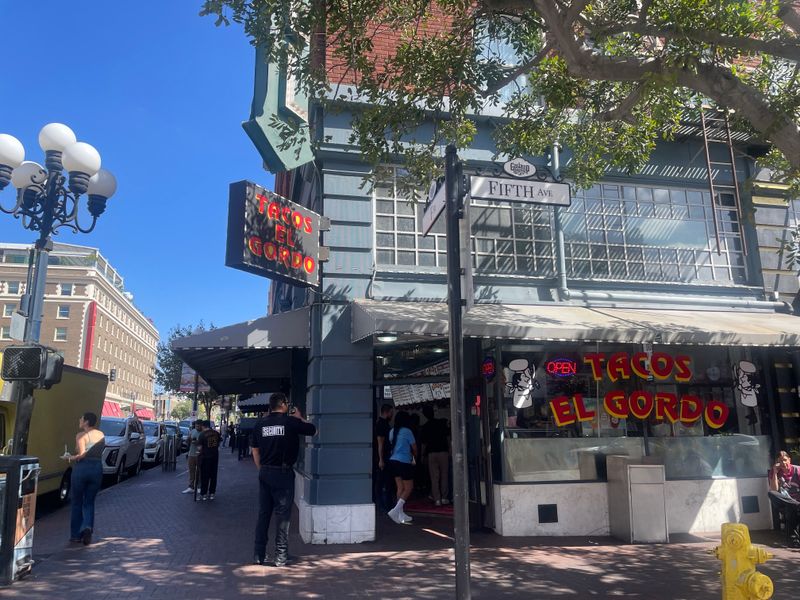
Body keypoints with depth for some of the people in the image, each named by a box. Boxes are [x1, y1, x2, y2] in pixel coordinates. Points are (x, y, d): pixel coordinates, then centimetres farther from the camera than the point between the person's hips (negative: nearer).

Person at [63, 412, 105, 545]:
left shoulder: (81, 435, -8)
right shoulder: (101, 435, 8)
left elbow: (81, 454, -18)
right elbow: (100, 452, 8)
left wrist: (69, 458, 0)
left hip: (82, 468, -4)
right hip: (97, 469, 4)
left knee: (77, 502, 12)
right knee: (89, 502, 14)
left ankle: (76, 534, 18)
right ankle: (87, 527, -10)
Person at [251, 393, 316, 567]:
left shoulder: (260, 423, 4)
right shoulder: (291, 421, -9)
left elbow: (255, 450, 10)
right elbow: (313, 430, 5)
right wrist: (300, 418, 18)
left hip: (265, 473, 5)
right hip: (283, 474, -5)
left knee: (263, 514, 13)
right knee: (283, 515, 3)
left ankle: (259, 555, 18)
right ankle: (281, 557, 7)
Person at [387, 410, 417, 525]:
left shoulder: (392, 431, 8)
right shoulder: (407, 431, -10)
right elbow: (414, 448, -3)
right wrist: (414, 456, 19)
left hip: (393, 460, 7)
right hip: (404, 462, -7)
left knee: (400, 488, 13)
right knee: (409, 488, 3)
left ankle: (401, 514, 14)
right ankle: (395, 510, -10)